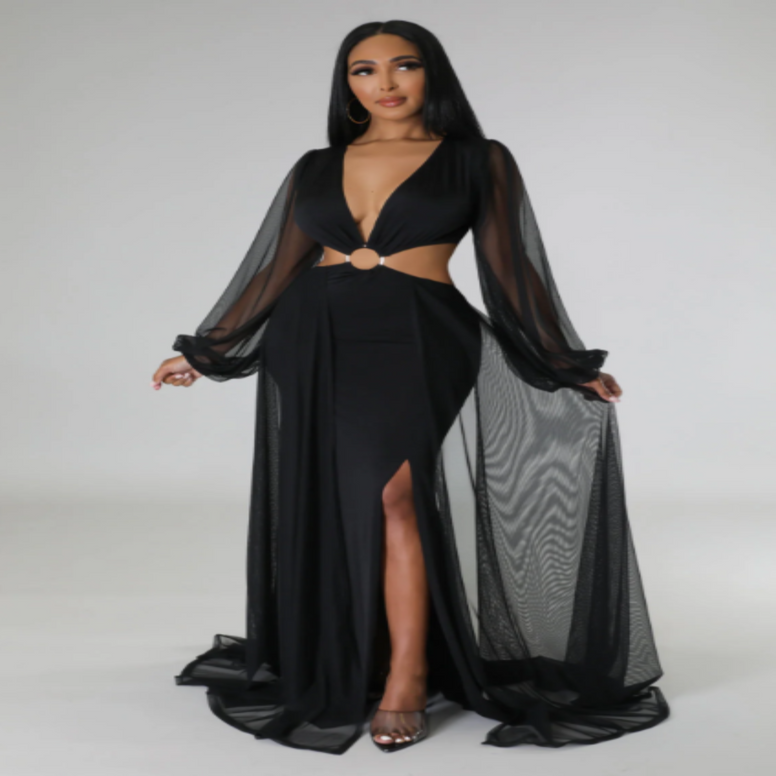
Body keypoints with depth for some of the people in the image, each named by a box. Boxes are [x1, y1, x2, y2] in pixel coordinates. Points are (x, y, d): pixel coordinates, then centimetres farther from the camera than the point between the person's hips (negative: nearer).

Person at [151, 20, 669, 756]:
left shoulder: (478, 161, 5)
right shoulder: (316, 168, 13)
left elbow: (510, 268, 4)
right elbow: (274, 271, 16)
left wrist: (567, 363, -1)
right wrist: (205, 352, 16)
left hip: (418, 340, -3)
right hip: (315, 342, 4)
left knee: (396, 492, -19)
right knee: (323, 504, 4)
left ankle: (407, 675, -9)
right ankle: (329, 671, 16)